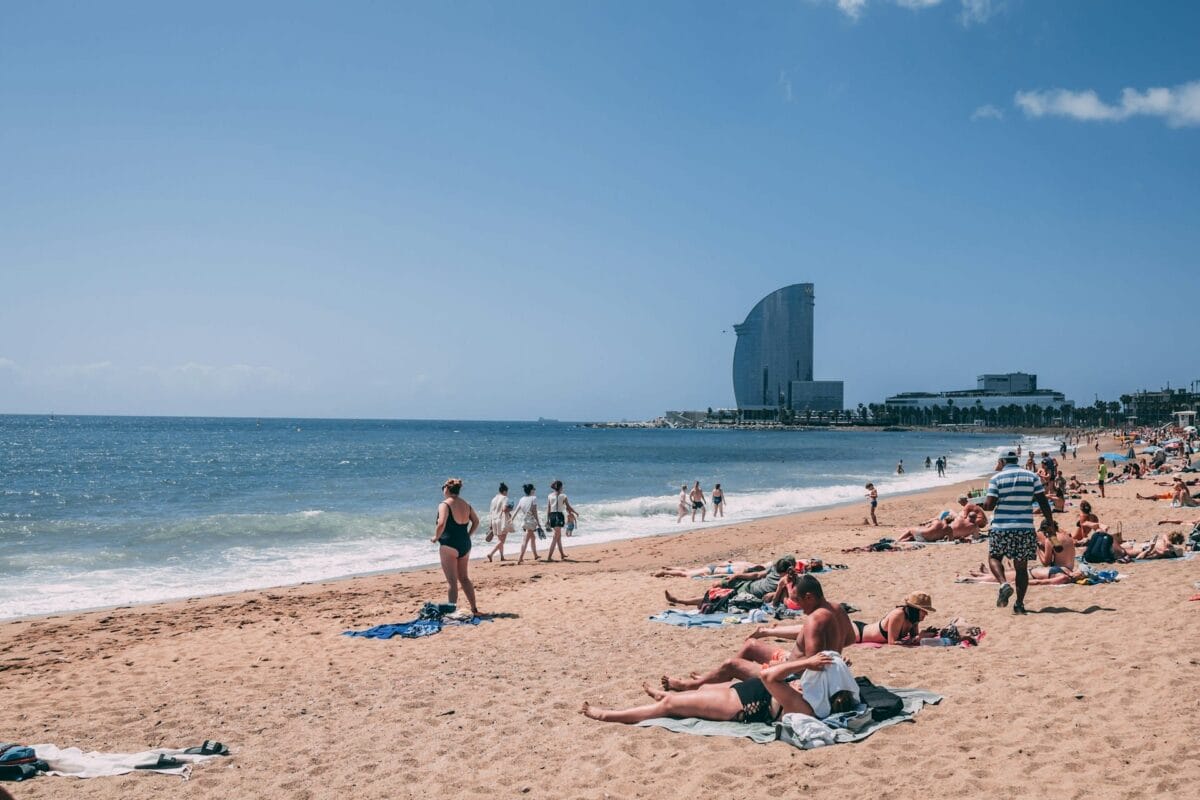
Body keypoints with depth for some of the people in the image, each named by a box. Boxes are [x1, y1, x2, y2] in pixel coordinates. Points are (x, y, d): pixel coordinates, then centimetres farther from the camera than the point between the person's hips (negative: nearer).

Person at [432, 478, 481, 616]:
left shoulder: (444, 505, -12)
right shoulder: (466, 505, 9)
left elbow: (441, 524, -24)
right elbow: (476, 521, 15)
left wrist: (436, 537, -8)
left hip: (449, 545, -7)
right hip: (465, 544, 7)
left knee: (452, 580, -2)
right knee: (464, 578, 17)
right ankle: (474, 608, 18)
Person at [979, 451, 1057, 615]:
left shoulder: (996, 478, -1)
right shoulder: (1031, 477, 6)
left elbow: (989, 505, -7)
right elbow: (1043, 503, 2)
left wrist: (984, 505, 16)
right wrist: (1051, 525, 5)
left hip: (1001, 528, -2)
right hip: (1025, 528, 2)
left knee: (994, 557, 15)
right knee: (1021, 566, 10)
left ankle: (1004, 584, -12)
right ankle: (1020, 604, 7)